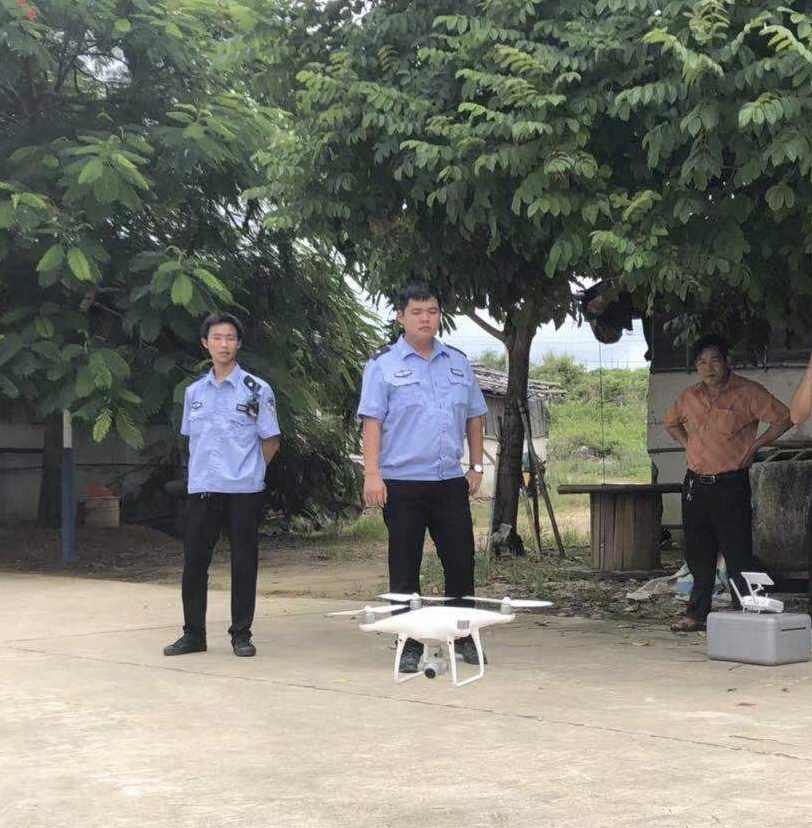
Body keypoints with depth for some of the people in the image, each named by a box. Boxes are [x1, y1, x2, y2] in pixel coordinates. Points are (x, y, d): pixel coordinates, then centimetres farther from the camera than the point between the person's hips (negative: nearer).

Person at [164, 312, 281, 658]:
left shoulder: (256, 390, -2)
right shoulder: (194, 392, 10)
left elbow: (270, 441, 2)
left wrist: (248, 472, 5)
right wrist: (202, 472, 11)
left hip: (243, 491, -3)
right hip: (201, 490, 3)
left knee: (244, 563, 2)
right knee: (194, 562, 4)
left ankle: (241, 635, 11)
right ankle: (193, 633, 13)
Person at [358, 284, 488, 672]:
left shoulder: (458, 363, 13)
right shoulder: (384, 365, 0)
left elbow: (474, 417, 19)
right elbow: (372, 421, -6)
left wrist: (476, 467, 13)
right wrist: (372, 474, -14)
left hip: (451, 481, 4)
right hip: (402, 482, -4)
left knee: (461, 560, 6)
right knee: (405, 568, 3)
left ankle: (463, 636, 20)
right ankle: (410, 645, 11)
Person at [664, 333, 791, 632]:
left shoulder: (747, 392, -6)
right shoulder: (689, 397, 10)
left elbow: (783, 418, -8)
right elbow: (671, 422, 29)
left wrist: (753, 446, -9)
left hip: (731, 485, -5)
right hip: (695, 484, 5)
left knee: (737, 553, -7)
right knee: (698, 553, 10)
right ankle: (696, 614, 17)